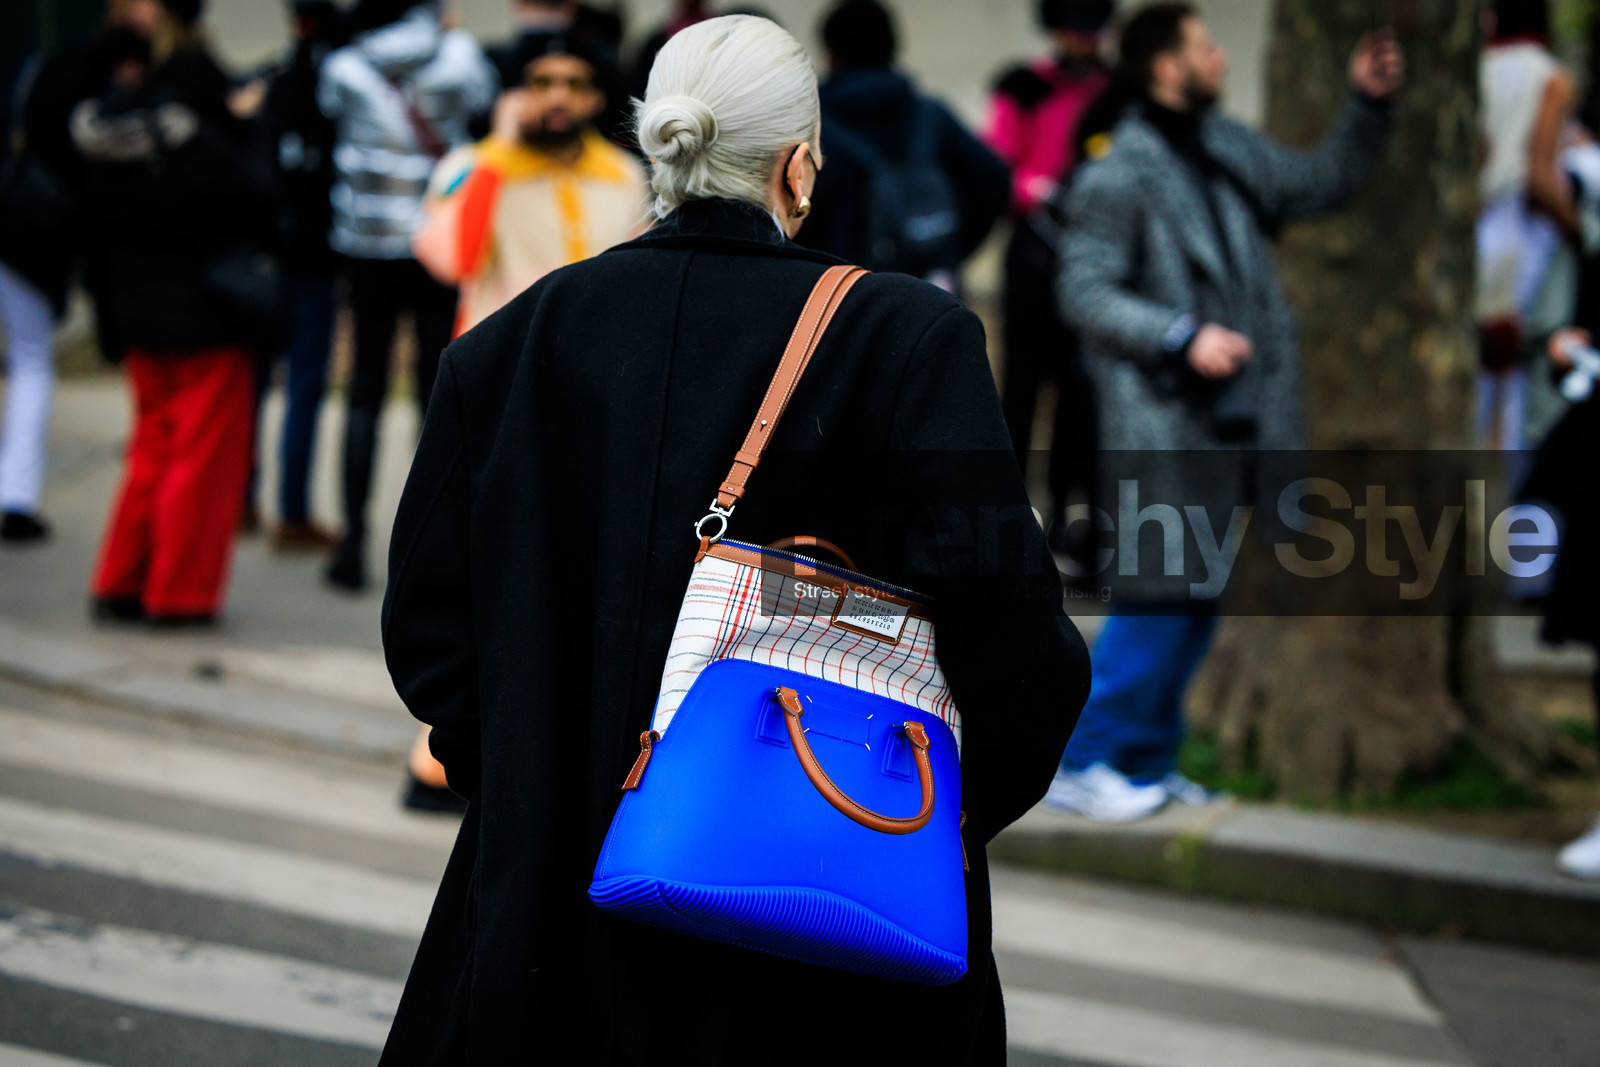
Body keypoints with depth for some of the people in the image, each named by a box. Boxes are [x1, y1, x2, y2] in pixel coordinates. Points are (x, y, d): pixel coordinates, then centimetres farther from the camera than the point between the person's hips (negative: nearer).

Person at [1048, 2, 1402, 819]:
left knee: (1199, 598, 11)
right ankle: (1082, 765, 1)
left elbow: (1322, 182, 24)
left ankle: (1148, 763, 21)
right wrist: (1185, 337, -24)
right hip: (1160, 421, -8)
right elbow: (1083, 292, -16)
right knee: (1160, 594, -9)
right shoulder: (1118, 177, -12)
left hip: (1230, 415, 8)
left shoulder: (1230, 152, 12)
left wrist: (1366, 103, 12)